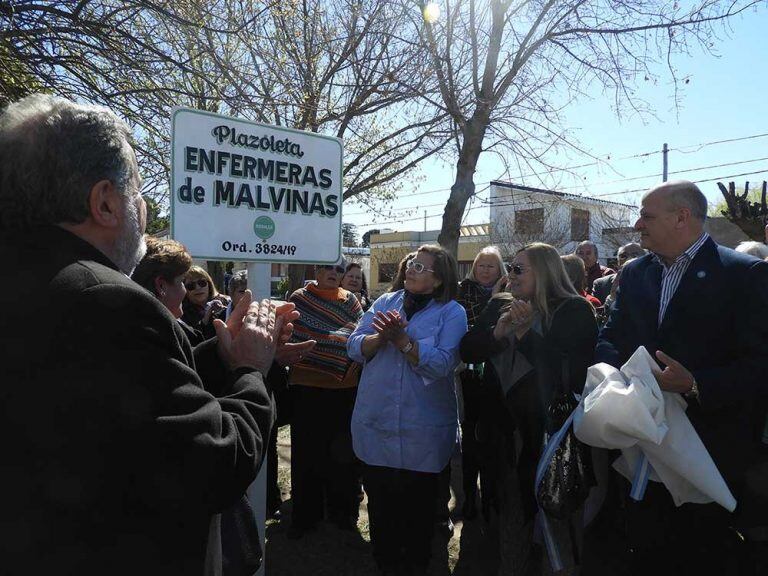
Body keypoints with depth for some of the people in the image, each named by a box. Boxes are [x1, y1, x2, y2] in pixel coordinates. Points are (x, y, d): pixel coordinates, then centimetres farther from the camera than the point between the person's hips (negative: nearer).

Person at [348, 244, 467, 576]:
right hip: (375, 422, 3)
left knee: (418, 502, 16)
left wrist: (401, 339, -25)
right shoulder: (385, 302, 6)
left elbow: (443, 363, -19)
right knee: (379, 498, 17)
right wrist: (381, 336, -20)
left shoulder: (452, 313, -5)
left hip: (422, 428, -3)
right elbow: (355, 348, -2)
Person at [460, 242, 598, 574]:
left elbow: (571, 371, -20)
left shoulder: (574, 310, -11)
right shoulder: (500, 305, 4)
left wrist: (527, 333, -26)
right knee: (511, 504, 21)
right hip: (506, 425, 5)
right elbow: (467, 350, -2)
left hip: (551, 426, -5)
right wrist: (497, 333, -19)